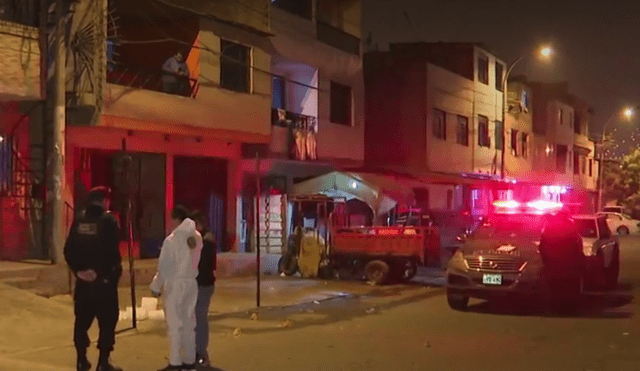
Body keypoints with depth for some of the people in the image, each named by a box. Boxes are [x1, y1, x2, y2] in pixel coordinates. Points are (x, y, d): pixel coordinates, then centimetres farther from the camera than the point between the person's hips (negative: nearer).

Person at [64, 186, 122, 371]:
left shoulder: (79, 221, 6)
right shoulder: (108, 220, -10)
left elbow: (68, 249, 2)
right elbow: (112, 251, -18)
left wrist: (77, 270, 2)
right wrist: (104, 272, -10)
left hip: (83, 278, 5)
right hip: (104, 279, -5)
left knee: (82, 320, 14)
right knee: (107, 321, 2)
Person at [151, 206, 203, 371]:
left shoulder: (171, 240, -13)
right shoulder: (197, 237, 4)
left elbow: (165, 266, -11)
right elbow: (196, 260, 6)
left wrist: (156, 286, -2)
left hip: (175, 284, -6)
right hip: (191, 283, 6)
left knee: (174, 324, -3)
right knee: (188, 323, 11)